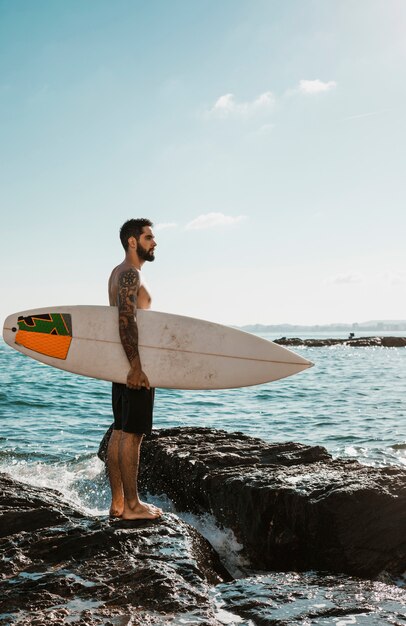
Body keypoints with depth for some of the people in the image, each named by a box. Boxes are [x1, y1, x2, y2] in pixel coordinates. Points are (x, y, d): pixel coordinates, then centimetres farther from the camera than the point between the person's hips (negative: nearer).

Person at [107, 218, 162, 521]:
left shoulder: (118, 273, 20)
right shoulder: (130, 273, -13)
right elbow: (127, 320, -25)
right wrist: (136, 366, -30)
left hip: (124, 364, 10)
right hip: (134, 364, -10)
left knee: (119, 432, 11)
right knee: (132, 434, -5)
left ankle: (118, 502, 18)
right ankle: (132, 505, 2)